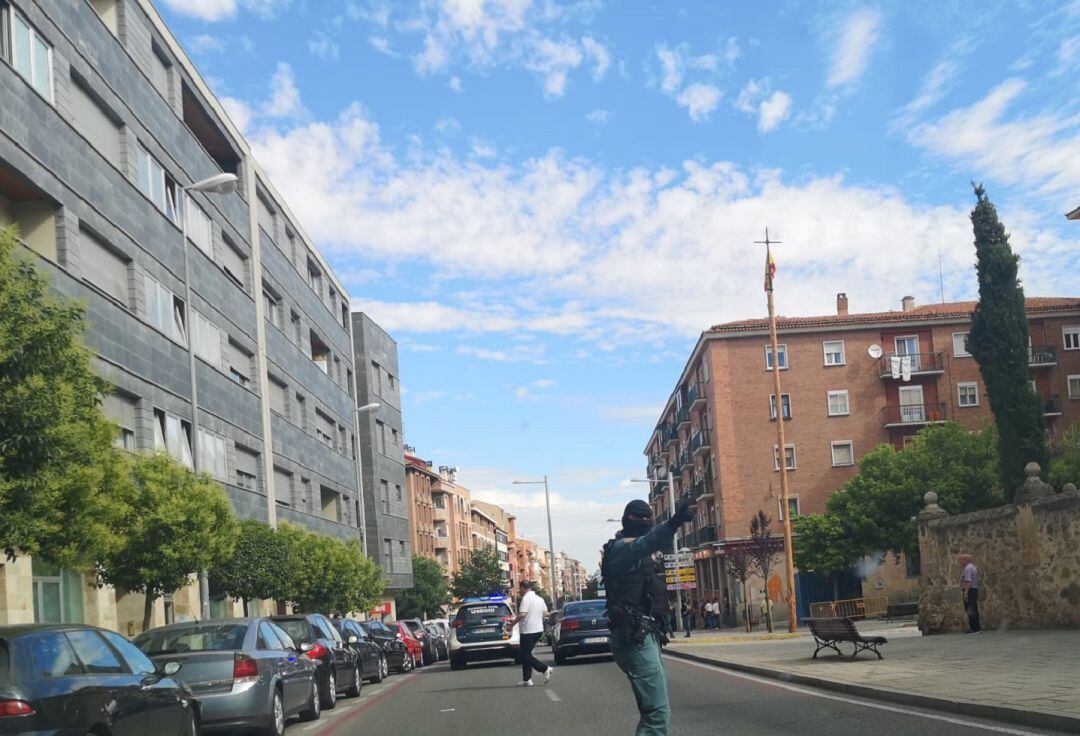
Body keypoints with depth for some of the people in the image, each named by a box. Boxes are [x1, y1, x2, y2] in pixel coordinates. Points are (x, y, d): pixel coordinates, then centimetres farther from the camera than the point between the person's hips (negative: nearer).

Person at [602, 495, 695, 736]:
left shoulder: (637, 551, 18)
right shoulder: (623, 548, -14)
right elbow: (643, 544, -38)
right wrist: (672, 524, -54)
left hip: (643, 637, 11)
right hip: (636, 639, -11)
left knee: (656, 712, 16)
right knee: (658, 714, -17)